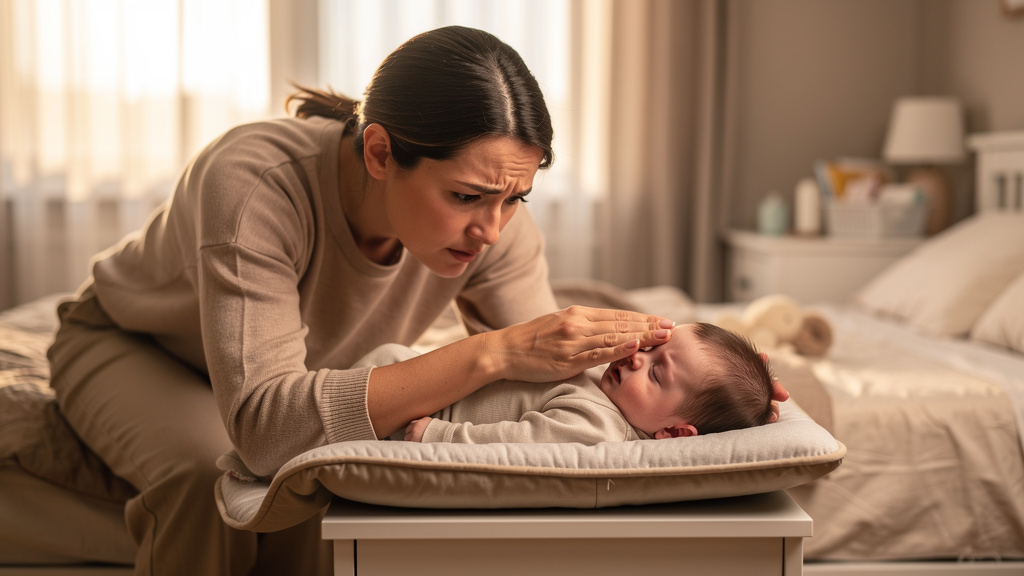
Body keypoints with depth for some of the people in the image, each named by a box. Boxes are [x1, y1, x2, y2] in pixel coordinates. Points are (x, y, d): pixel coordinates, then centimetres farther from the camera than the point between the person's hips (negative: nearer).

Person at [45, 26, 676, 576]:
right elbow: (266, 425, -50)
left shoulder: (493, 216, -26)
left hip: (299, 371, 4)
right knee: (211, 478, -34)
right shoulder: (254, 183, -42)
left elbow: (539, 376, -18)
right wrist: (491, 354, -55)